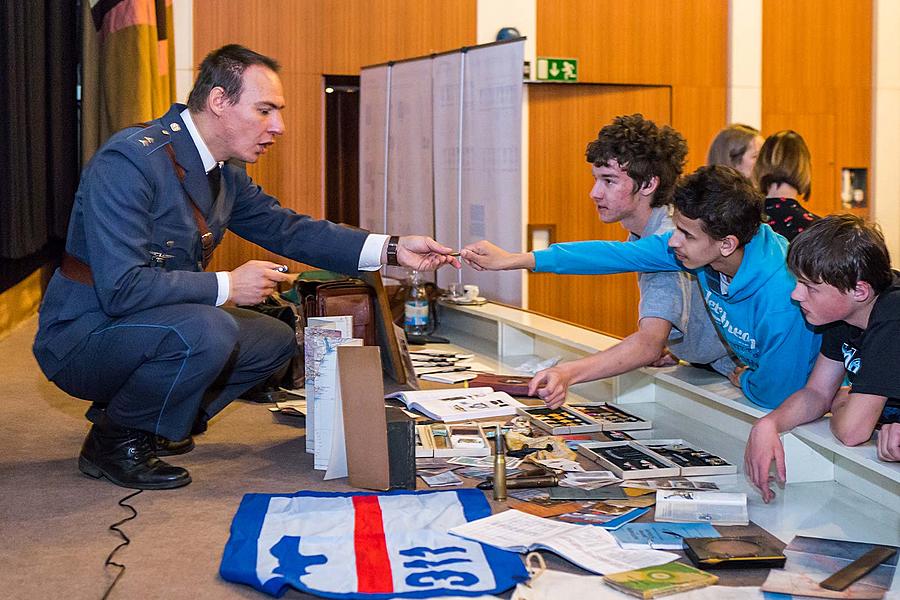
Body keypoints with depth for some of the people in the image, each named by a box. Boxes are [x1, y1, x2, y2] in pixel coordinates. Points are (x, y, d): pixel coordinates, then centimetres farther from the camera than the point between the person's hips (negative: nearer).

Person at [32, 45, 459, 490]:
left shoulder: (224, 175, 4)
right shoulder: (129, 161, -25)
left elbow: (286, 228, 8)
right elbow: (121, 288, -31)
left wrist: (392, 249, -3)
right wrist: (227, 286, -25)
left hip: (147, 327, 9)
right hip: (82, 337, -9)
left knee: (276, 341, 9)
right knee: (210, 332, -33)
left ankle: (149, 425, 14)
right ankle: (114, 440, -9)